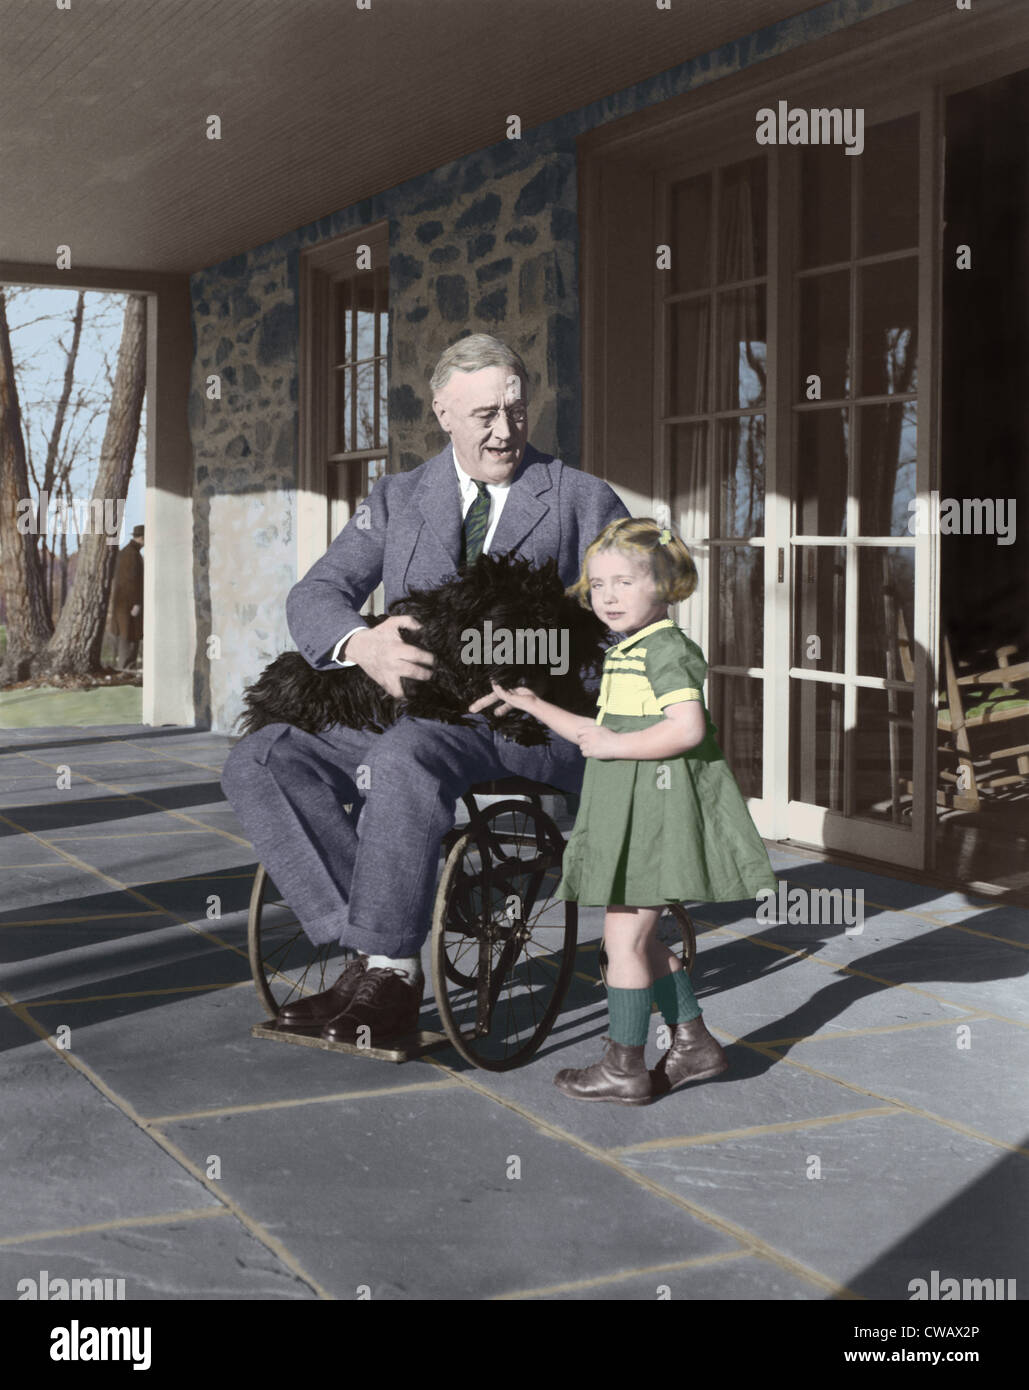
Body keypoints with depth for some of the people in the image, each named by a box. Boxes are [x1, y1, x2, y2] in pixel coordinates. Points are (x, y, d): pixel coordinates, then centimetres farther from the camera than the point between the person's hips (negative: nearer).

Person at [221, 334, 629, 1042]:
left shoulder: (584, 500, 8)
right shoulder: (399, 499, 16)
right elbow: (315, 596, 6)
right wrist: (362, 645, -18)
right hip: (408, 711, 5)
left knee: (407, 756, -37)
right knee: (260, 760, -15)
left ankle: (392, 975, -26)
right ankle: (368, 948, -21)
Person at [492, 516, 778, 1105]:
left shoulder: (666, 650, -15)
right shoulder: (624, 655, 16)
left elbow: (687, 728, -26)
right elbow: (603, 734, 23)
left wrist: (614, 746, -20)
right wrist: (534, 705, 21)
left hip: (657, 808, -10)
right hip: (631, 813, 10)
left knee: (625, 935, -4)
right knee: (644, 936, 17)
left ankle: (625, 1067, 6)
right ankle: (694, 1042, 27)